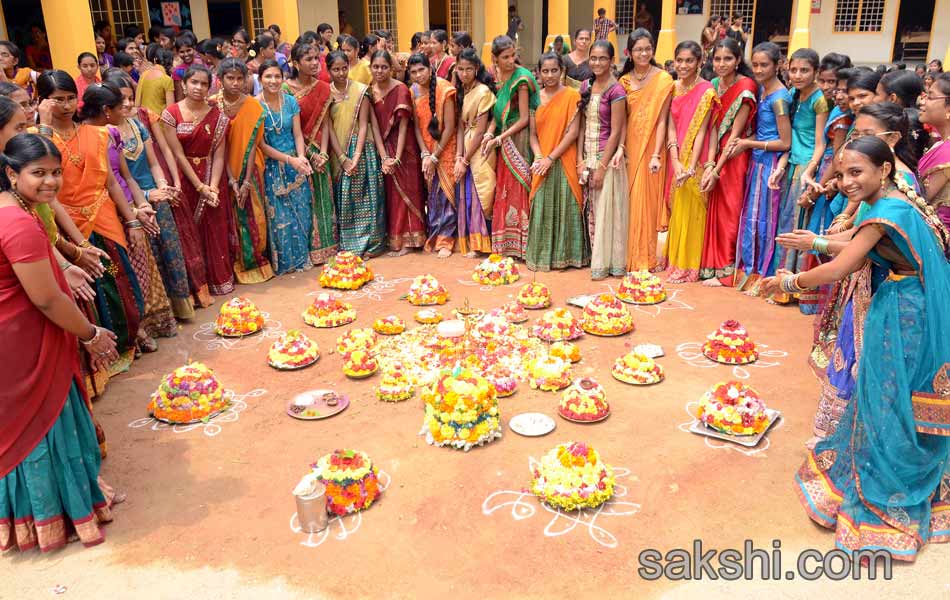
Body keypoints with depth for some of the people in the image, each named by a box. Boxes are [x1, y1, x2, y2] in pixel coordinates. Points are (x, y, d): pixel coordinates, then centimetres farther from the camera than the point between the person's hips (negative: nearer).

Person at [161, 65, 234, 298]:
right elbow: (178, 155, -9)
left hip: (212, 180, 2)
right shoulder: (171, 114, -6)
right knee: (189, 234, 1)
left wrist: (213, 187, -17)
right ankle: (196, 286, 10)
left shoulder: (217, 116, 0)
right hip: (185, 181, -2)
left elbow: (218, 155, -5)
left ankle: (219, 279, 22)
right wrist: (200, 186, -14)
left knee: (215, 231, 6)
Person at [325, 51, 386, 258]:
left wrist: (356, 156, -16)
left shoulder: (361, 90, -3)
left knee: (364, 195, -1)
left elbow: (363, 124, -7)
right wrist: (342, 158, -12)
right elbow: (329, 128, -2)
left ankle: (369, 242, 8)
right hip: (338, 152, 2)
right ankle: (347, 244, 12)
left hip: (361, 149, -2)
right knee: (343, 198, 4)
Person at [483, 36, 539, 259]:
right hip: (503, 138, 7)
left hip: (519, 138, -6)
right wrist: (489, 133, -6)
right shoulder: (496, 76, 8)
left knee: (517, 188, -2)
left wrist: (499, 138, -14)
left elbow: (524, 119, -13)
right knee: (503, 189, 8)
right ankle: (506, 244, 17)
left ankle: (520, 244, 8)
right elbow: (497, 112, 11)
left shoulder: (521, 79, -13)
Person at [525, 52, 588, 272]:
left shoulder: (572, 95, -2)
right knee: (542, 209, 5)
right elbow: (533, 133, 7)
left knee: (565, 207, 0)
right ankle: (542, 255, 15)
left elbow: (573, 132, -9)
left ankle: (565, 254, 11)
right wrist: (539, 158, -10)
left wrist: (551, 158, -13)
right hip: (542, 164, 3)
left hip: (564, 162, -3)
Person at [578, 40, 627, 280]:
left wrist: (602, 167, -16)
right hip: (588, 157, 6)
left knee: (607, 210, 0)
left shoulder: (615, 90, -11)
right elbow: (582, 126, 10)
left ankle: (608, 263, 10)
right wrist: (580, 159, 1)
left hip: (608, 157, -6)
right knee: (592, 211, 11)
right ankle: (596, 259, 21)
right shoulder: (586, 86, 9)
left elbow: (615, 132, -13)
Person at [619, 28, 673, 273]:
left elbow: (661, 121, -9)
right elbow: (620, 119, 5)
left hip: (650, 148, -3)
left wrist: (656, 155, -16)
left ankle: (645, 257, 12)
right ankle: (629, 254, 18)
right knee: (628, 200, 6)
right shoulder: (624, 81, 7)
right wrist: (620, 148, -7)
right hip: (629, 147, 3)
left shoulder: (663, 80, -5)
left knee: (647, 200, 1)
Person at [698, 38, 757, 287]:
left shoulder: (745, 88, -15)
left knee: (729, 213, 0)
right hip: (717, 155, 6)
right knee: (715, 211, 9)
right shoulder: (714, 85, 4)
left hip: (735, 157, -6)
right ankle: (713, 264, 20)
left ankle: (726, 271, 10)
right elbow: (714, 127, 3)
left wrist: (716, 171, -18)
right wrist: (709, 165, -7)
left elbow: (735, 133, -17)